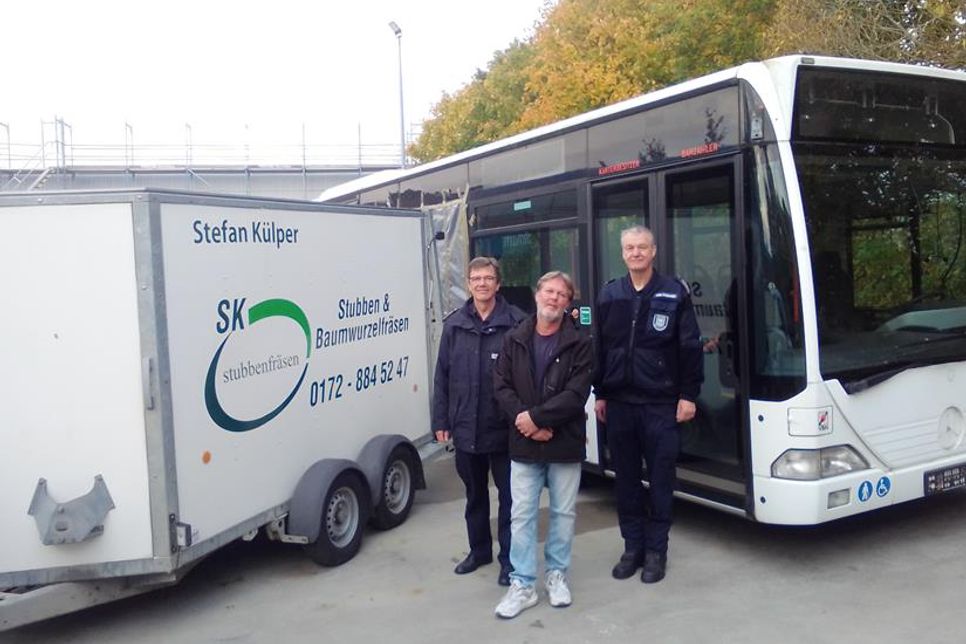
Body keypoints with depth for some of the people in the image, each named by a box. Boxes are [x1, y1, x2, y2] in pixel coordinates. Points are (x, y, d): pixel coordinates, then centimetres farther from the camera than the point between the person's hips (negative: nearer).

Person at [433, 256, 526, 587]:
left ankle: (509, 559, 21)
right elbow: (442, 376, 6)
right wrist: (441, 421, 5)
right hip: (465, 428, 4)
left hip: (503, 429, -4)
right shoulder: (454, 324, 4)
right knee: (474, 494, 19)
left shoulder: (516, 322, -8)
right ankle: (479, 550, 36)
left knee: (509, 495, 7)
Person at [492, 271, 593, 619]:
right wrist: (525, 422, -13)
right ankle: (522, 585, 12)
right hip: (523, 444, 1)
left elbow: (576, 394, -13)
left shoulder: (579, 344, -3)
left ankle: (557, 575, 27)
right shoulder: (514, 340, 5)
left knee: (563, 512, 9)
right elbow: (502, 387, 0)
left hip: (565, 444, -1)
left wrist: (536, 417, -18)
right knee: (522, 515, 3)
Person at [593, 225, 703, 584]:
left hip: (660, 403, -3)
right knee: (625, 479, 10)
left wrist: (688, 395, -7)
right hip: (619, 402, 3)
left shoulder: (674, 293, -2)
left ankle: (656, 550, 16)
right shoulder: (609, 295, 8)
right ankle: (632, 546, 22)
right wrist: (600, 395, 9)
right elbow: (600, 348, 11)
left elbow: (690, 348, -3)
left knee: (660, 479, 4)